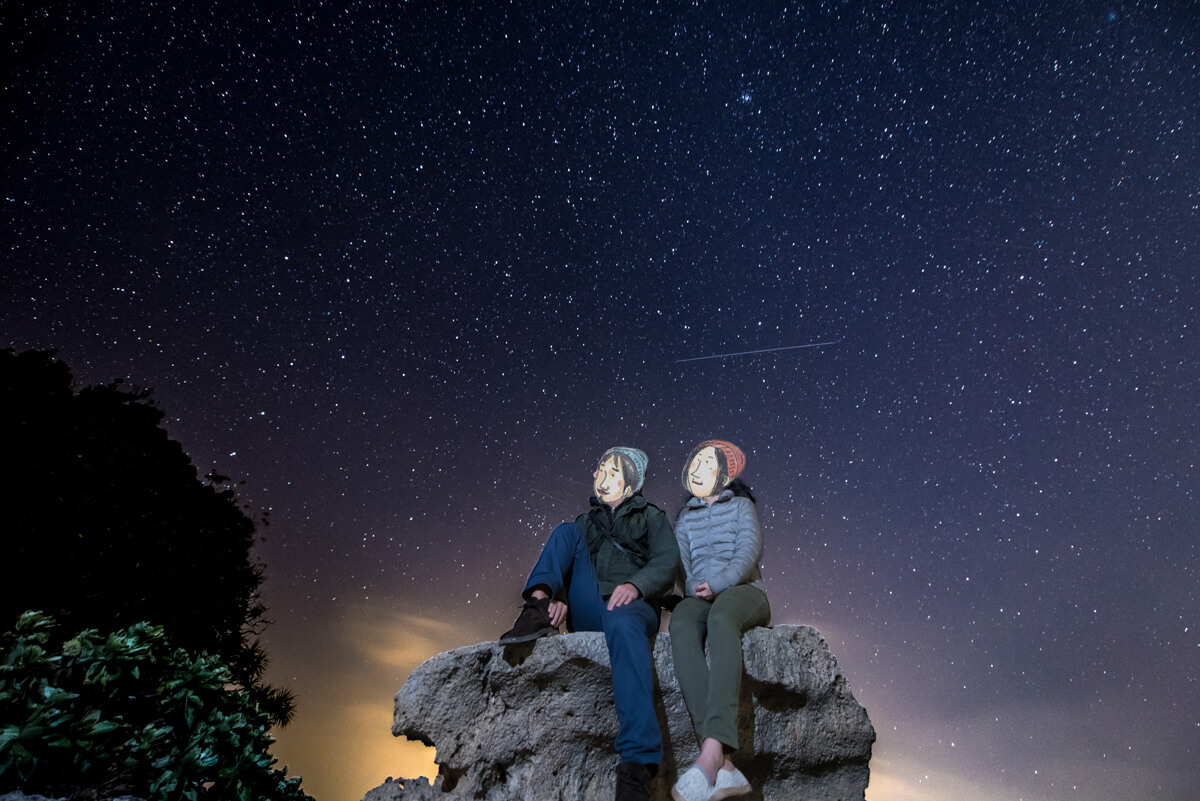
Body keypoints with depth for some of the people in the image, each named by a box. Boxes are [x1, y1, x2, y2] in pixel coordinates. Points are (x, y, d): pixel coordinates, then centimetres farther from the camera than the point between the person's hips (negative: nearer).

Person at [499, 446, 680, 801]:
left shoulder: (651, 517, 19)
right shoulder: (584, 522, 28)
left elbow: (667, 563, 2)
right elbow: (564, 568, 15)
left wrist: (635, 585, -19)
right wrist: (558, 599, -9)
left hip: (632, 606, -3)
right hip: (587, 612, 4)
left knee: (622, 622, -41)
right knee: (565, 531, -7)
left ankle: (637, 762, -52)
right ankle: (538, 608, -31)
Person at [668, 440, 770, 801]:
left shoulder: (742, 506, 17)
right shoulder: (685, 519, 26)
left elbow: (749, 551, -1)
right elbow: (679, 564, 12)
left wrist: (717, 583, -19)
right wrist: (694, 592, -11)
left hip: (743, 591, -2)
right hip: (699, 598, 2)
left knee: (721, 616, -41)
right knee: (681, 624, -37)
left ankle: (711, 753, -55)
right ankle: (722, 769, -48)